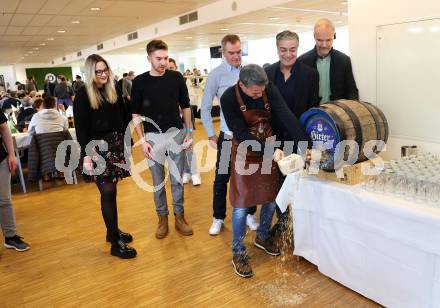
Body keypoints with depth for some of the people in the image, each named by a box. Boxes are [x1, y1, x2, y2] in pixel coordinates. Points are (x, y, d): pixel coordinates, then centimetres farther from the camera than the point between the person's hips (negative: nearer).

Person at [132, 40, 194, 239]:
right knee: (158, 181, 9)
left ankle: (179, 216, 24)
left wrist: (189, 132, 2)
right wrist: (142, 140, -6)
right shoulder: (140, 81, -3)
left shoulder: (176, 77, -1)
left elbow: (185, 106, 7)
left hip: (176, 134, 1)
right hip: (153, 136, 0)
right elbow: (136, 113, 1)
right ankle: (162, 218, 25)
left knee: (177, 179, 9)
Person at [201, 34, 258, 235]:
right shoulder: (216, 75, -5)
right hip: (228, 137, -2)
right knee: (221, 179, 8)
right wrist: (211, 136, -1)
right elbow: (205, 108, -1)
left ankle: (250, 214, 33)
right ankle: (218, 218, 26)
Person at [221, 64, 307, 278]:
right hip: (245, 153, -4)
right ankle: (238, 253, 16)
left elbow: (287, 117, -20)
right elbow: (241, 134, -24)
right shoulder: (229, 98, -21)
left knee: (271, 198, 12)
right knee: (242, 204, -2)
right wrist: (272, 151, -30)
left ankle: (262, 237, 37)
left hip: (269, 150, 4)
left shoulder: (270, 90, -13)